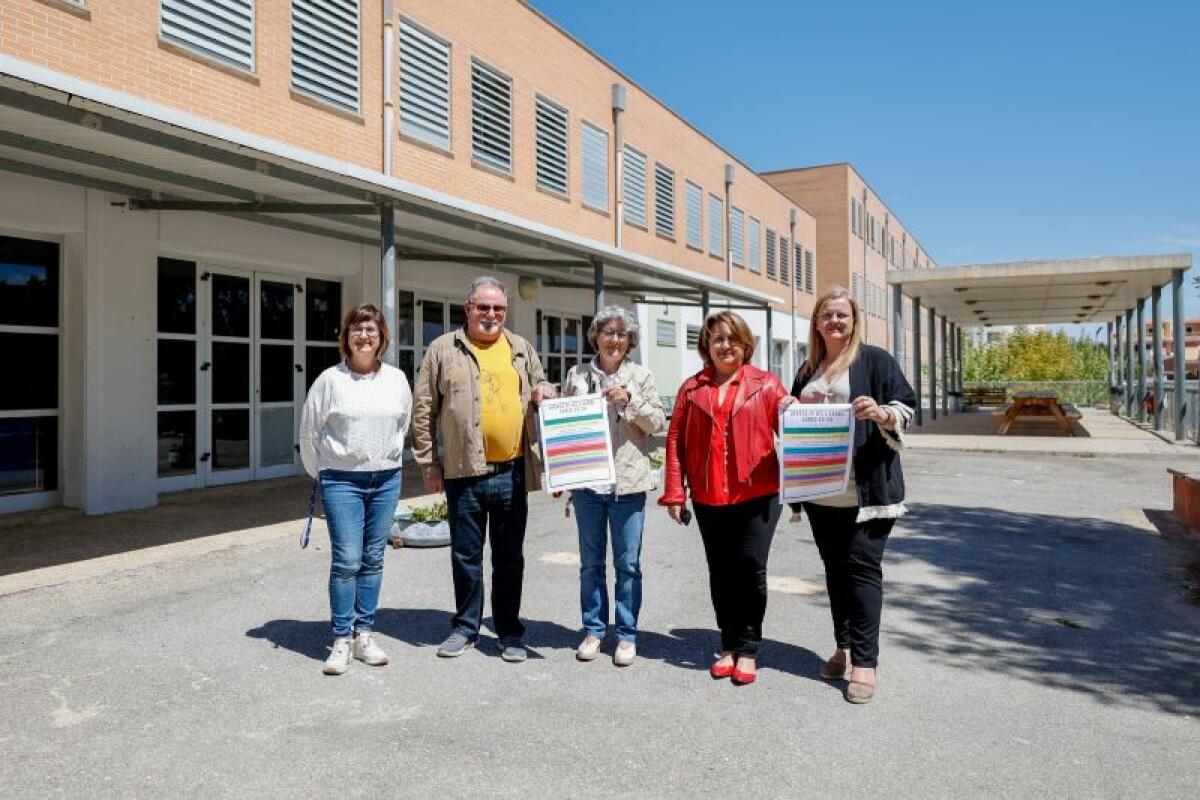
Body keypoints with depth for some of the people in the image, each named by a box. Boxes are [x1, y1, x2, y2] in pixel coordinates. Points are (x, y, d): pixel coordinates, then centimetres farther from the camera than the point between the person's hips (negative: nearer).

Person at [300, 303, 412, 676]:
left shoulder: (396, 379, 4)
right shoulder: (330, 379, -5)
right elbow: (309, 432, 3)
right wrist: (321, 474, 9)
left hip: (386, 479, 3)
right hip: (342, 480, -3)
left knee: (373, 560, 9)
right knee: (346, 559, -6)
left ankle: (364, 634, 20)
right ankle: (341, 640, 7)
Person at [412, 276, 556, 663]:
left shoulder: (522, 350, 11)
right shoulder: (443, 349, 2)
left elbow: (539, 391, 23)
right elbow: (423, 411, 2)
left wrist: (545, 393, -2)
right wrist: (429, 464, -1)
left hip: (512, 472, 2)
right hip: (464, 472, -1)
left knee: (509, 558, 11)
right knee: (466, 556, 11)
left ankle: (510, 631, 24)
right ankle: (466, 627, 28)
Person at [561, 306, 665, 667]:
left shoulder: (641, 377, 5)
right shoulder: (577, 375, 8)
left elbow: (658, 423, 1)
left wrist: (629, 400, -14)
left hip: (628, 482, -1)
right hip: (586, 481, 1)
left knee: (628, 563, 5)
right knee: (591, 563, 11)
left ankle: (627, 634, 17)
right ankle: (594, 629, 24)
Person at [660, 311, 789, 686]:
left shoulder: (765, 384, 4)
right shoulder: (692, 388, 7)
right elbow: (676, 440, 4)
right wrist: (675, 492, -2)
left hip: (757, 495, -2)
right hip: (708, 499, 2)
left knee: (751, 569, -3)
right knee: (720, 572, 10)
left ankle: (748, 649, 14)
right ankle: (730, 646, 25)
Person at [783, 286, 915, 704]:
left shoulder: (875, 359, 0)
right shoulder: (807, 370, 18)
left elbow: (906, 406, -3)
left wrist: (882, 413, -23)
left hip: (865, 490, -6)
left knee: (862, 566, -6)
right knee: (834, 567, 12)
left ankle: (865, 661, -1)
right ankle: (844, 647, 24)